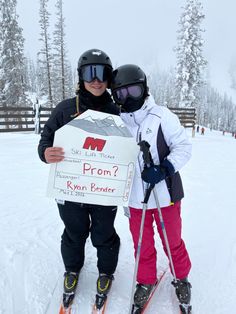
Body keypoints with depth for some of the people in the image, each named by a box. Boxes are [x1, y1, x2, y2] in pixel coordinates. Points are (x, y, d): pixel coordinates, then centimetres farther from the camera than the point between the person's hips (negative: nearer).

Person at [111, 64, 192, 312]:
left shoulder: (161, 115, -10)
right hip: (135, 198, 3)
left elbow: (183, 146, -9)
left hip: (165, 194, -2)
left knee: (172, 241, 18)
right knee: (142, 245, 19)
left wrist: (164, 169, -24)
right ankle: (146, 281, 44)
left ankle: (181, 278, 45)